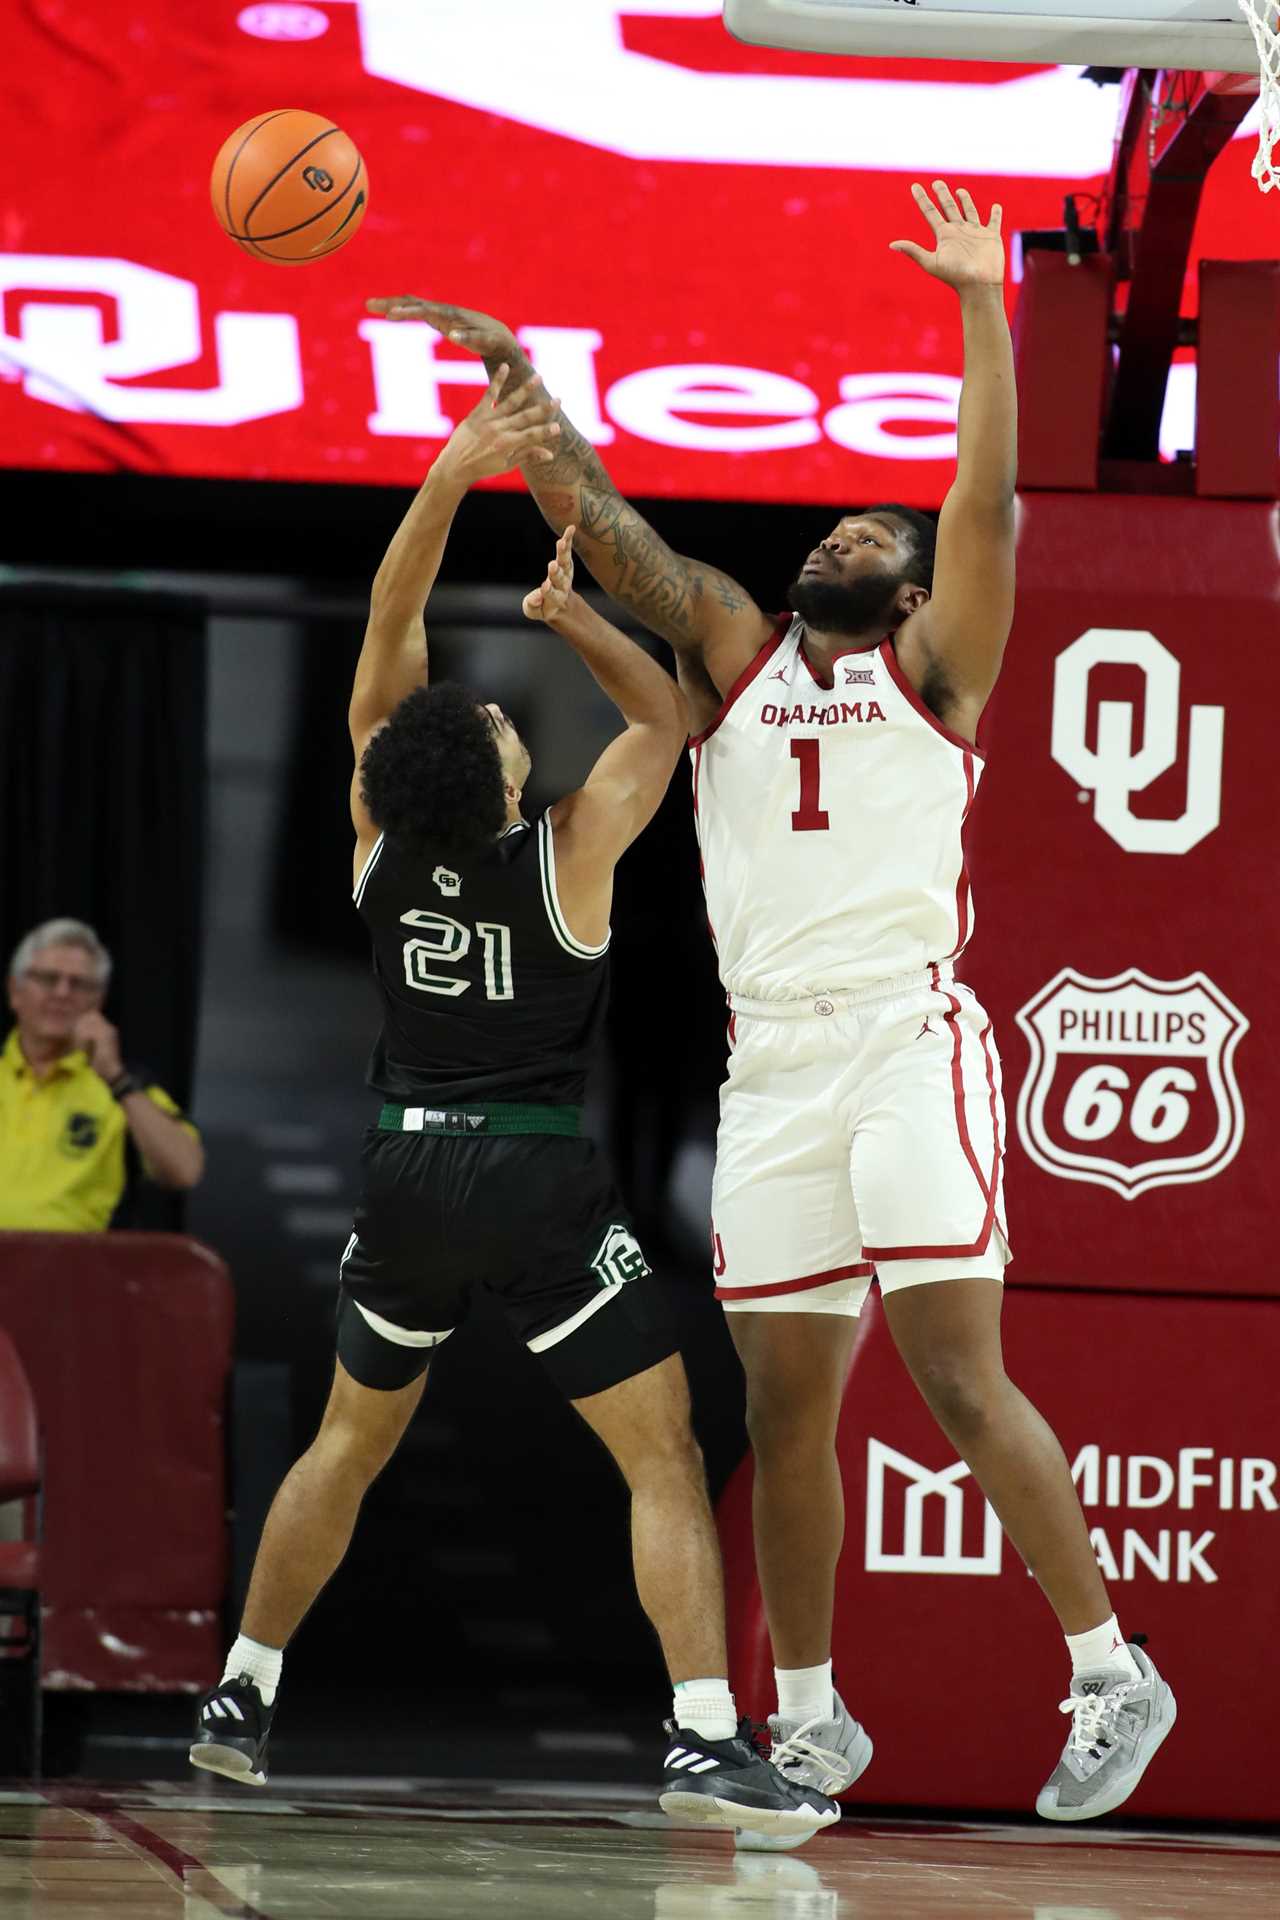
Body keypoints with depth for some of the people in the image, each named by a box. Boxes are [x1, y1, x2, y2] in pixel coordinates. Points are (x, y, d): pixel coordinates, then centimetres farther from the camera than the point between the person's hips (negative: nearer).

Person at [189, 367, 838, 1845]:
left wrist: (455, 473, -11)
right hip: (538, 1179, -4)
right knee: (664, 1455, -4)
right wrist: (568, 611, 7)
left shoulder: (381, 838, -5)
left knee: (351, 1439, 23)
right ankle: (705, 1741, -18)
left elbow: (392, 624, -4)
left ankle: (240, 1698, 26)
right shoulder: (566, 855, -13)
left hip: (406, 1171, 4)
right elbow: (662, 714, 2)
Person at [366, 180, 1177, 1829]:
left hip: (907, 1038, -5)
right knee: (784, 1399, 6)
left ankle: (1111, 1675, -9)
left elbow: (986, 496, -1)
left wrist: (979, 305, -2)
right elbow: (598, 522, 14)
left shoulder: (932, 668, 10)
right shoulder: (734, 655, 19)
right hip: (771, 1062, 5)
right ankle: (808, 1720, 15)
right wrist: (509, 370, 6)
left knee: (959, 1374, -13)